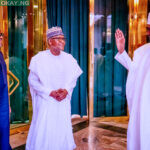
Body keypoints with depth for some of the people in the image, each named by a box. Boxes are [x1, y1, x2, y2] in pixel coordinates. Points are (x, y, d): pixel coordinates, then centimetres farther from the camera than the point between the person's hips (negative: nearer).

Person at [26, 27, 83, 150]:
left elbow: (73, 78, 8)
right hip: (45, 101, -3)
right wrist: (50, 92, -15)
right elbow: (32, 80, -8)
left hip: (63, 101, 3)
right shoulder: (40, 58, -10)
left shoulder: (69, 58, -1)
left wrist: (66, 90, -11)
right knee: (42, 131, 2)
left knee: (63, 130, 11)